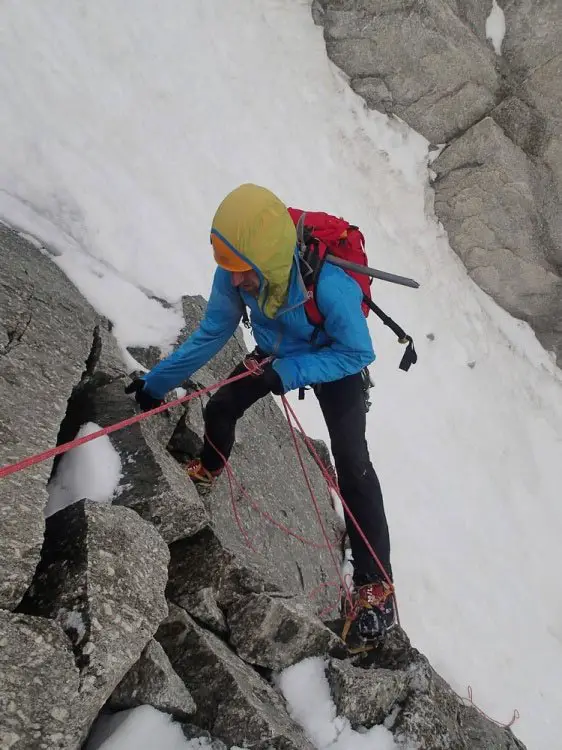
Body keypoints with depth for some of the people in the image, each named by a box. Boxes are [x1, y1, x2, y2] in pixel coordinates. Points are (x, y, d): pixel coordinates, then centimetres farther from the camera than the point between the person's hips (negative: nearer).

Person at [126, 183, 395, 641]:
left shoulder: (328, 284, -44)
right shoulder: (234, 275, -29)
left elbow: (358, 354, -29)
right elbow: (213, 333, -11)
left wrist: (287, 373, -39)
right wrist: (158, 381, -6)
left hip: (336, 361, -5)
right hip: (276, 353, 5)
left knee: (352, 464, -17)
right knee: (219, 409, 9)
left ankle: (376, 584, -7)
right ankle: (209, 470, 47)